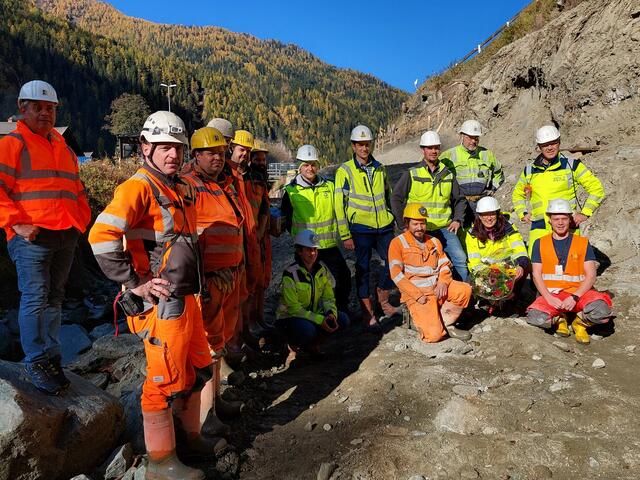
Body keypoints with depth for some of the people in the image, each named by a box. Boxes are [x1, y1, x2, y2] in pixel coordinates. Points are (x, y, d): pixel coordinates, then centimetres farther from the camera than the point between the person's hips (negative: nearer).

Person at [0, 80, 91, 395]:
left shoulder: (64, 149, 21)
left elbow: (77, 190, 26)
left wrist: (80, 221, 13)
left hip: (66, 237, 6)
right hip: (31, 237, -6)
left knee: (55, 298, 10)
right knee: (35, 299, -7)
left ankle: (52, 359, 19)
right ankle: (35, 363, 3)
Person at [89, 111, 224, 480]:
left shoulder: (182, 190, 14)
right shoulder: (138, 188, -14)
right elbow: (101, 237, -27)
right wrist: (135, 283, -21)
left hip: (187, 298, 9)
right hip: (161, 303, -9)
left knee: (198, 370, 19)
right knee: (166, 381, 2)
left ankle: (189, 435, 39)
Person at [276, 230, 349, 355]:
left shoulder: (322, 269, -3)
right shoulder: (290, 273, -21)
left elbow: (329, 297, 1)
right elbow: (293, 308, -22)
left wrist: (331, 314, -21)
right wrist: (320, 320, -28)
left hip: (314, 314, 6)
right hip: (290, 317, -6)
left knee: (342, 320, -15)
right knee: (307, 329, -37)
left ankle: (312, 342, 2)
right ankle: (293, 341, -1)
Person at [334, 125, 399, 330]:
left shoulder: (379, 168, 11)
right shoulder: (344, 171, -4)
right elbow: (339, 204, -6)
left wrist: (391, 219, 20)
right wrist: (345, 235, -9)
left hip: (384, 227, 5)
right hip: (361, 228, -4)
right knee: (363, 269, 3)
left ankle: (383, 300, 29)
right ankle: (368, 314, 15)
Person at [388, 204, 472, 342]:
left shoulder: (434, 241, 16)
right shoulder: (398, 243, -3)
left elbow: (444, 266, 13)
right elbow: (396, 274, -11)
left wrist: (443, 282, -10)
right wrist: (418, 295, -16)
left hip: (437, 287, 6)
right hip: (416, 293, -5)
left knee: (465, 290, -21)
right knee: (434, 335, -21)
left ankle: (445, 324, -5)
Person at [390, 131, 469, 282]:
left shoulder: (448, 174, 10)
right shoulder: (412, 174, 1)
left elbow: (460, 199, 21)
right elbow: (396, 198, 1)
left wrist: (457, 220, 7)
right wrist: (403, 225, -3)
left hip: (444, 228, 2)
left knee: (460, 259, -11)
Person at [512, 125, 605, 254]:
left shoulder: (572, 166, 7)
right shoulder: (529, 171, 14)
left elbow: (597, 188, 9)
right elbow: (517, 194, 30)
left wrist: (585, 213, 1)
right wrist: (522, 213, 14)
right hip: (539, 228, 2)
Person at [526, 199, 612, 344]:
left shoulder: (583, 243, 8)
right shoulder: (540, 244, 9)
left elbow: (591, 276, 1)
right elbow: (536, 275, 3)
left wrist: (574, 297, -15)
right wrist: (549, 298, -14)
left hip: (578, 293, 0)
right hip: (550, 295, 0)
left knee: (601, 311, -32)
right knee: (535, 318, -31)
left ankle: (580, 322, 4)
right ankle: (559, 319, 6)